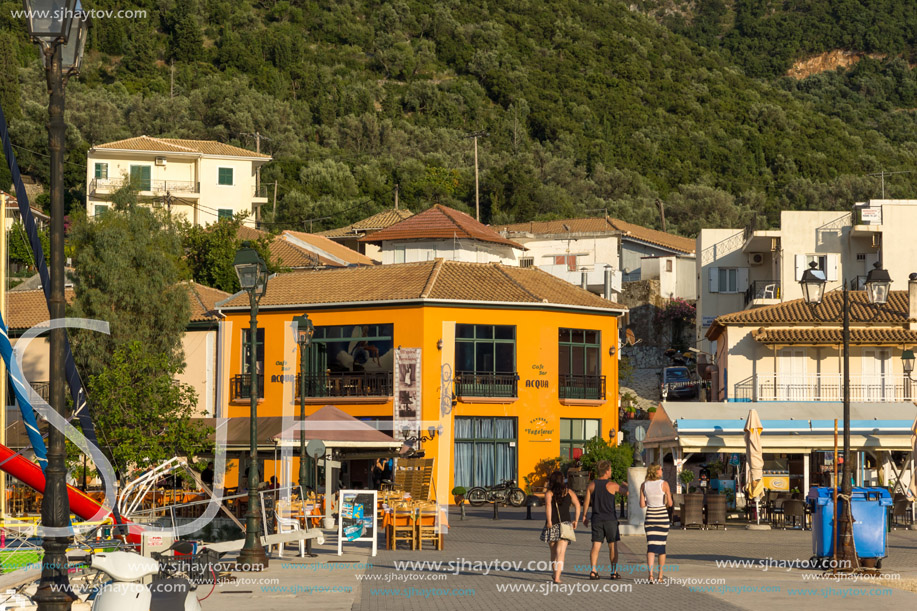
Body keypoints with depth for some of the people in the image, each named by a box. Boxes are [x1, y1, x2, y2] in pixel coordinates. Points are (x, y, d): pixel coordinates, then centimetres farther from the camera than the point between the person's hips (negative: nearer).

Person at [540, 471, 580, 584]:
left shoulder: (549, 493, 1)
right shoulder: (569, 492, 8)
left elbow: (548, 505, -17)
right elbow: (577, 505, -1)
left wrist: (549, 520, -17)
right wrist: (576, 520, 6)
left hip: (552, 526, 0)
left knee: (553, 552, 18)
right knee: (561, 553, -6)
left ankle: (555, 575, 28)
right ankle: (557, 577, -19)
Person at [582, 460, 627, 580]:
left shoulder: (592, 485, 1)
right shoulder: (612, 485, -8)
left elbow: (586, 502, 3)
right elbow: (626, 492, 5)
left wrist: (584, 516, 15)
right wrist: (624, 486, 27)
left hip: (597, 519, 3)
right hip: (610, 519, -3)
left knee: (596, 546, 2)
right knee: (612, 546, 6)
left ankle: (593, 571, -8)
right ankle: (614, 572, 7)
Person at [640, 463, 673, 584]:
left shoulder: (644, 485, 0)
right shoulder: (664, 484, -8)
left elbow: (642, 504, 0)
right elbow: (670, 503, -7)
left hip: (650, 517, 1)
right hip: (663, 516, -1)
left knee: (651, 547, 0)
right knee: (662, 546, 10)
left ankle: (650, 575, -17)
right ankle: (660, 577, 13)